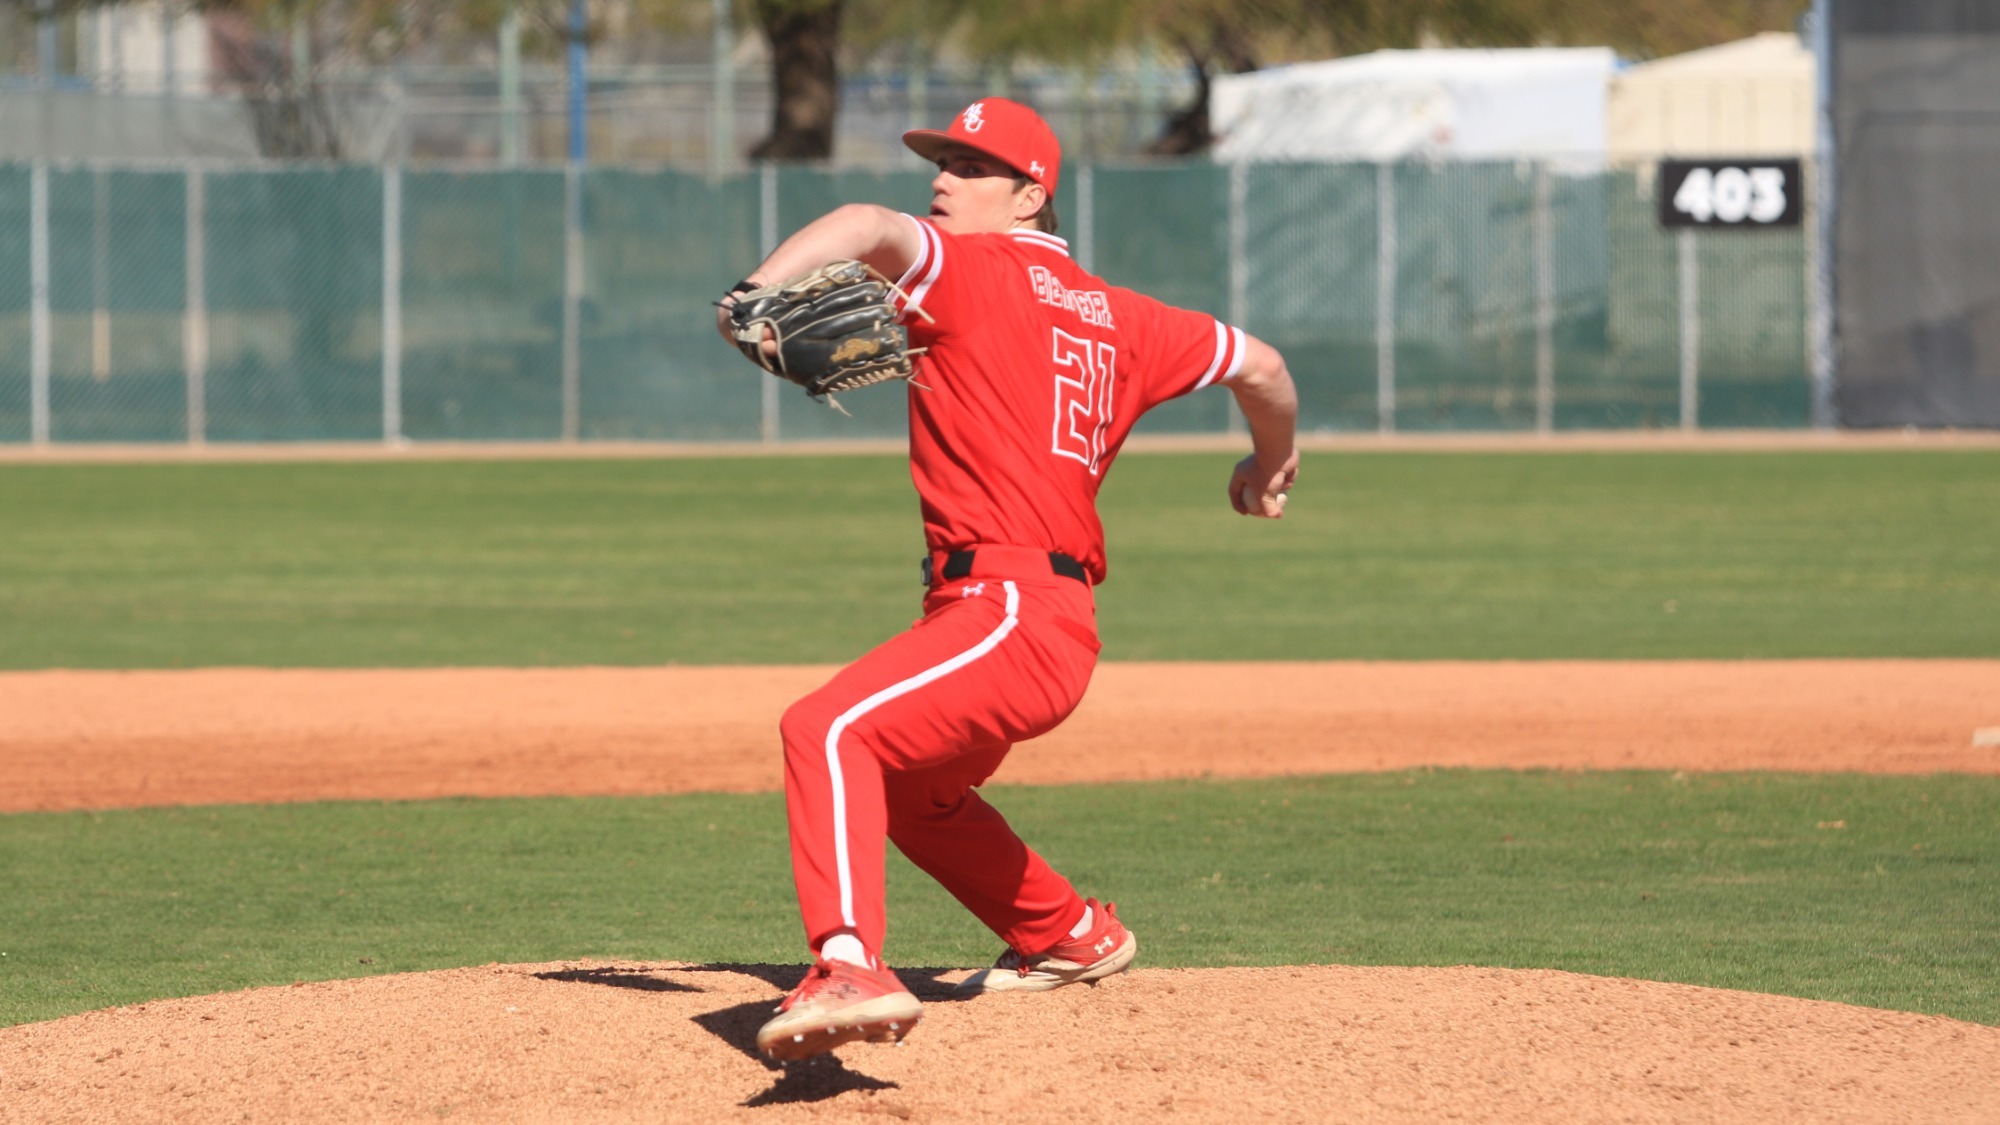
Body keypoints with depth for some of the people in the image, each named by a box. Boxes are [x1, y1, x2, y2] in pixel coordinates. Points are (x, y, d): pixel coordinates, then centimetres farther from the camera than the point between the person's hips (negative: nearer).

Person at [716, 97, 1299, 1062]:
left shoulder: (977, 271, -3)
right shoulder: (1112, 315, 20)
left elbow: (869, 229, -24)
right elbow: (1260, 366, 28)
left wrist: (757, 293, -38)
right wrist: (1273, 463, 47)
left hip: (1010, 611, -10)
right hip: (1060, 621, 10)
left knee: (828, 730, -29)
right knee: (907, 785, 34)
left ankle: (851, 970, -47)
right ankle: (1070, 937, 50)